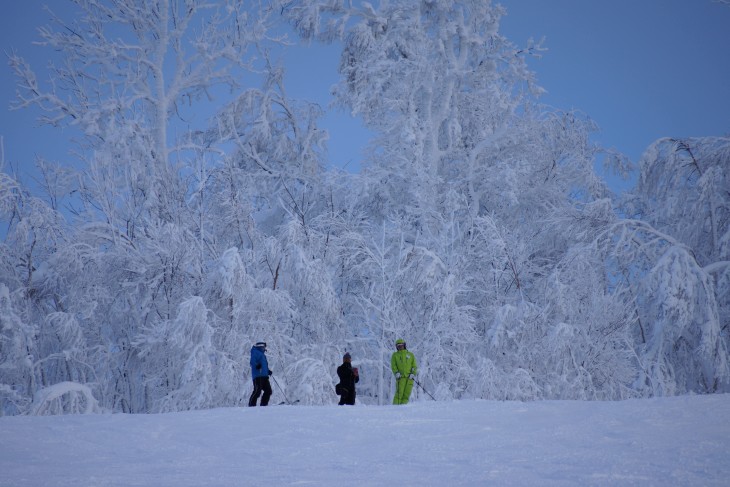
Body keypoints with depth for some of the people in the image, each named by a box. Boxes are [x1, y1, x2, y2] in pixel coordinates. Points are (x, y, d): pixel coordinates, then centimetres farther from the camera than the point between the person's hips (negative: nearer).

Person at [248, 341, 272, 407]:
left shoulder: (262, 354, 28)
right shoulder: (255, 353, 1)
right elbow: (253, 362, -14)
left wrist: (268, 371, 18)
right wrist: (256, 365, -33)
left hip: (264, 376, 10)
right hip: (258, 375, -10)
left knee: (268, 391, 5)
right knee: (257, 390, -17)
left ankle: (264, 404, 11)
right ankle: (251, 404, -15)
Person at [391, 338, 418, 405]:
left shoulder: (410, 355, 18)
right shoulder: (395, 355, 15)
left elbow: (414, 366, 12)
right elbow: (393, 365, 6)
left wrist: (413, 374, -5)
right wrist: (396, 373, -12)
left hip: (409, 377, 2)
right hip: (401, 376, -2)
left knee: (407, 394, -6)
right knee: (399, 393, -14)